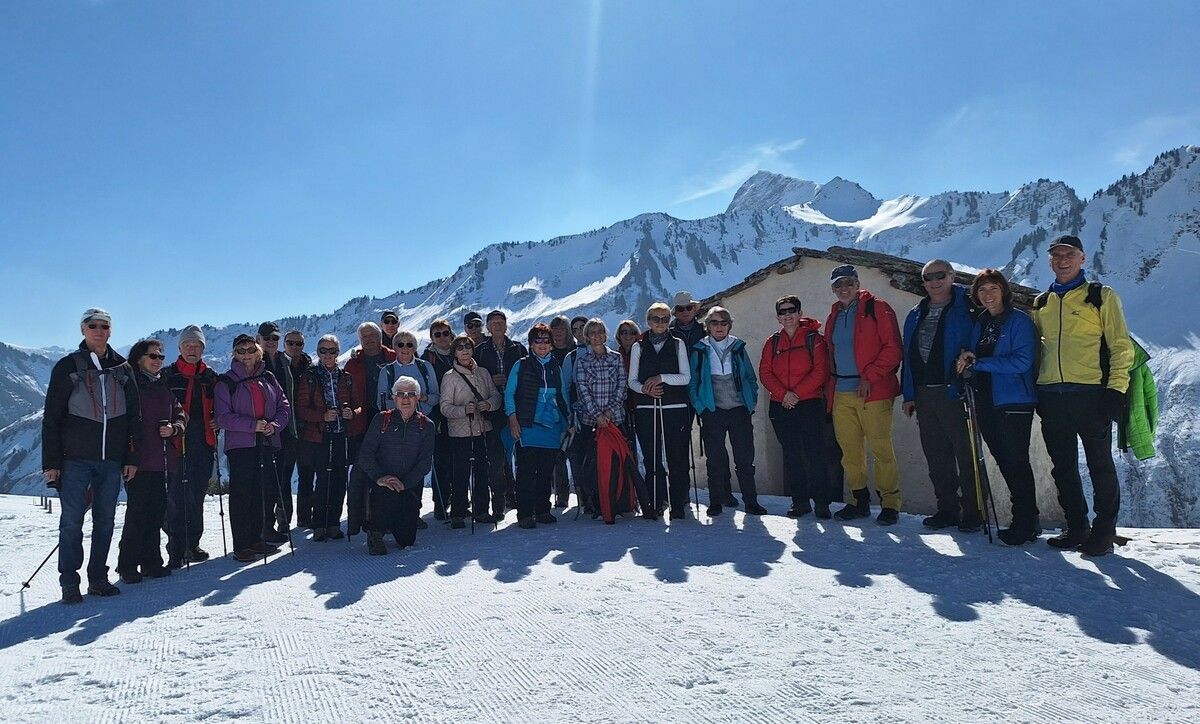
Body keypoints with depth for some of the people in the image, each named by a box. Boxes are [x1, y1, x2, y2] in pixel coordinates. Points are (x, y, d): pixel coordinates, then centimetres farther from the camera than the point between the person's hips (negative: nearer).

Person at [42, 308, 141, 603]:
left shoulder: (122, 368, 9)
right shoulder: (68, 366, 1)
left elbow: (133, 415, 11)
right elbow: (51, 417, 0)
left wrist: (132, 457, 5)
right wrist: (51, 462, -5)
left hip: (112, 459, 3)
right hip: (75, 459, -3)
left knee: (105, 521, 8)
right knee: (71, 521, -1)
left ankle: (98, 579, 18)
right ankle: (69, 582, 9)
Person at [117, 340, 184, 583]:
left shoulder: (164, 386, 17)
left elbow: (179, 415, 19)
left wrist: (174, 428, -3)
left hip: (161, 460, 6)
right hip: (138, 459, -6)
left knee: (157, 509, 8)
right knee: (138, 510, -6)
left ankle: (151, 561, 18)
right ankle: (128, 564, 4)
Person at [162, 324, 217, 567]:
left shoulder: (210, 377, 14)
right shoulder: (168, 375, 3)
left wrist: (216, 421, 4)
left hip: (204, 443, 4)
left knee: (197, 495, 11)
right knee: (176, 497, -8)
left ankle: (191, 544, 23)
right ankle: (176, 550, -1)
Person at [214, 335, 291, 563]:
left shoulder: (268, 378, 12)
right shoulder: (226, 382, 0)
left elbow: (284, 406, 11)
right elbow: (223, 417, -8)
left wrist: (275, 424, -8)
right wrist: (253, 425, -18)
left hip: (266, 442, 4)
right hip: (240, 445, -4)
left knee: (260, 492, 9)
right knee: (241, 495, -4)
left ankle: (255, 539, 21)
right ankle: (241, 546, 2)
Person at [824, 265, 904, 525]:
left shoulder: (876, 308, 0)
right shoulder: (833, 317, 19)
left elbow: (893, 348, -7)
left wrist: (870, 376, -15)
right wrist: (831, 388, 13)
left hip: (873, 392, -6)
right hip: (842, 393, 6)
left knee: (881, 449, -5)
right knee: (849, 450, 7)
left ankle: (890, 504, 6)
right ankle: (860, 501, 19)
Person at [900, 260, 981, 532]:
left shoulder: (967, 308, -2)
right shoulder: (916, 314, 16)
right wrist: (909, 394, 12)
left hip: (954, 393, -6)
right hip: (923, 395, 6)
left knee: (965, 454, 0)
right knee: (936, 456, 11)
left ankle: (972, 512, 9)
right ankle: (947, 508, 22)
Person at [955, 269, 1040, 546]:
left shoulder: (1019, 321, -4)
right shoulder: (979, 325, 16)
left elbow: (1022, 361, -16)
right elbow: (973, 359, 20)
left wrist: (978, 363, -17)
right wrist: (966, 360, -3)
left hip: (1014, 402, -7)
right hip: (986, 403, 7)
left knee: (1016, 461, -5)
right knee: (1004, 461, 10)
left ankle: (1025, 524, 3)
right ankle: (1028, 519, 22)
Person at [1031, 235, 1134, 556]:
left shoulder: (1102, 296, 3)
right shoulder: (1041, 303, 16)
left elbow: (1121, 346, -2)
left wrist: (1116, 388, -11)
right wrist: (1032, 386, 13)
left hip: (1091, 394, -4)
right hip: (1051, 396, 5)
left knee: (1100, 465, 3)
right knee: (1063, 467, 10)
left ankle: (1104, 530, 14)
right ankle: (1076, 527, 22)